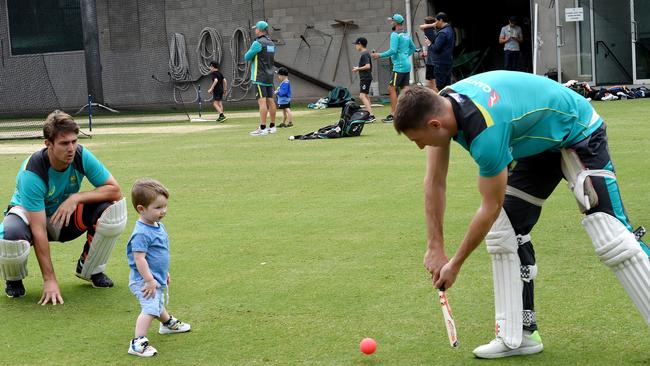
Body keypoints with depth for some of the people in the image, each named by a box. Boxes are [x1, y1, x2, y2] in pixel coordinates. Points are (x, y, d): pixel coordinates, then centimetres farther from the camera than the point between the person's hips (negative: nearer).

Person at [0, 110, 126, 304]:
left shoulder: (81, 156, -21)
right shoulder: (32, 173, -33)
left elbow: (115, 190, -17)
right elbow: (39, 231, -33)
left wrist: (76, 198, -31)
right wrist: (49, 280, -34)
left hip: (65, 217, 4)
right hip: (28, 214, -4)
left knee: (114, 208, -22)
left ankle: (90, 269, 2)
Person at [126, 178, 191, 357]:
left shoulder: (158, 226, 5)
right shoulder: (141, 233, -26)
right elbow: (139, 258, -28)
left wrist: (164, 273, 26)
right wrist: (149, 280, -26)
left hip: (157, 278, 10)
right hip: (144, 281, -10)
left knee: (158, 305, 32)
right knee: (150, 308, -23)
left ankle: (168, 323, 55)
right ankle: (138, 343, -25)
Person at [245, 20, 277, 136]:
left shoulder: (257, 43, -13)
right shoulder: (271, 43, 12)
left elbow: (247, 57, -8)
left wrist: (248, 54, 13)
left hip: (259, 77, -8)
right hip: (269, 76, 8)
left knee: (262, 101, -12)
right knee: (270, 101, 10)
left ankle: (262, 128, -16)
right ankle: (272, 127, 14)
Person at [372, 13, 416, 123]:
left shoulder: (395, 34, -12)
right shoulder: (406, 35, 15)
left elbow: (393, 50, -21)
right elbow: (413, 47, 27)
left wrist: (380, 55, -13)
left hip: (399, 66, -9)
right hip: (407, 65, 9)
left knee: (392, 88, -7)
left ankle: (393, 115, -11)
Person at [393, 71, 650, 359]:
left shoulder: (485, 131, -39)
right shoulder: (439, 107, -14)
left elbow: (491, 207, -26)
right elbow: (434, 183, -4)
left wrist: (455, 264, -14)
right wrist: (435, 247, -5)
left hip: (578, 132, -9)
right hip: (538, 143, 9)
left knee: (611, 237, -18)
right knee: (503, 232, 2)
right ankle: (519, 335, 7)